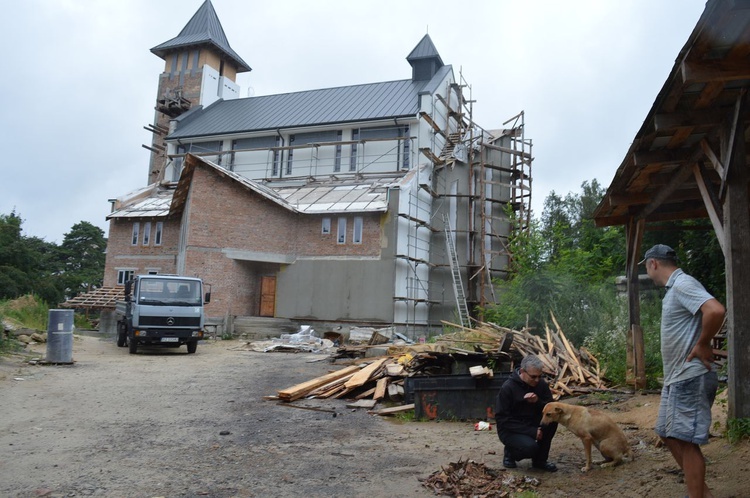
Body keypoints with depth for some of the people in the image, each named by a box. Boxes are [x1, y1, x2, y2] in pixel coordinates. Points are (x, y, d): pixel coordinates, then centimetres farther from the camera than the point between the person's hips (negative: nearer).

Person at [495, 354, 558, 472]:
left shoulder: (541, 384, -5)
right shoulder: (507, 388, -20)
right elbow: (502, 419, -20)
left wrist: (538, 402, -25)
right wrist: (531, 431, -25)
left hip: (532, 424, 5)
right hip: (510, 430, -5)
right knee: (530, 447, -32)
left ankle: (540, 460, -3)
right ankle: (510, 452, 4)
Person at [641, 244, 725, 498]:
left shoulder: (682, 284, -16)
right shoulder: (674, 288, 15)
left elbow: (716, 310, -31)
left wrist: (703, 345, -21)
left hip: (691, 378, -10)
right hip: (675, 377, 10)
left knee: (686, 441, -4)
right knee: (669, 435, 16)